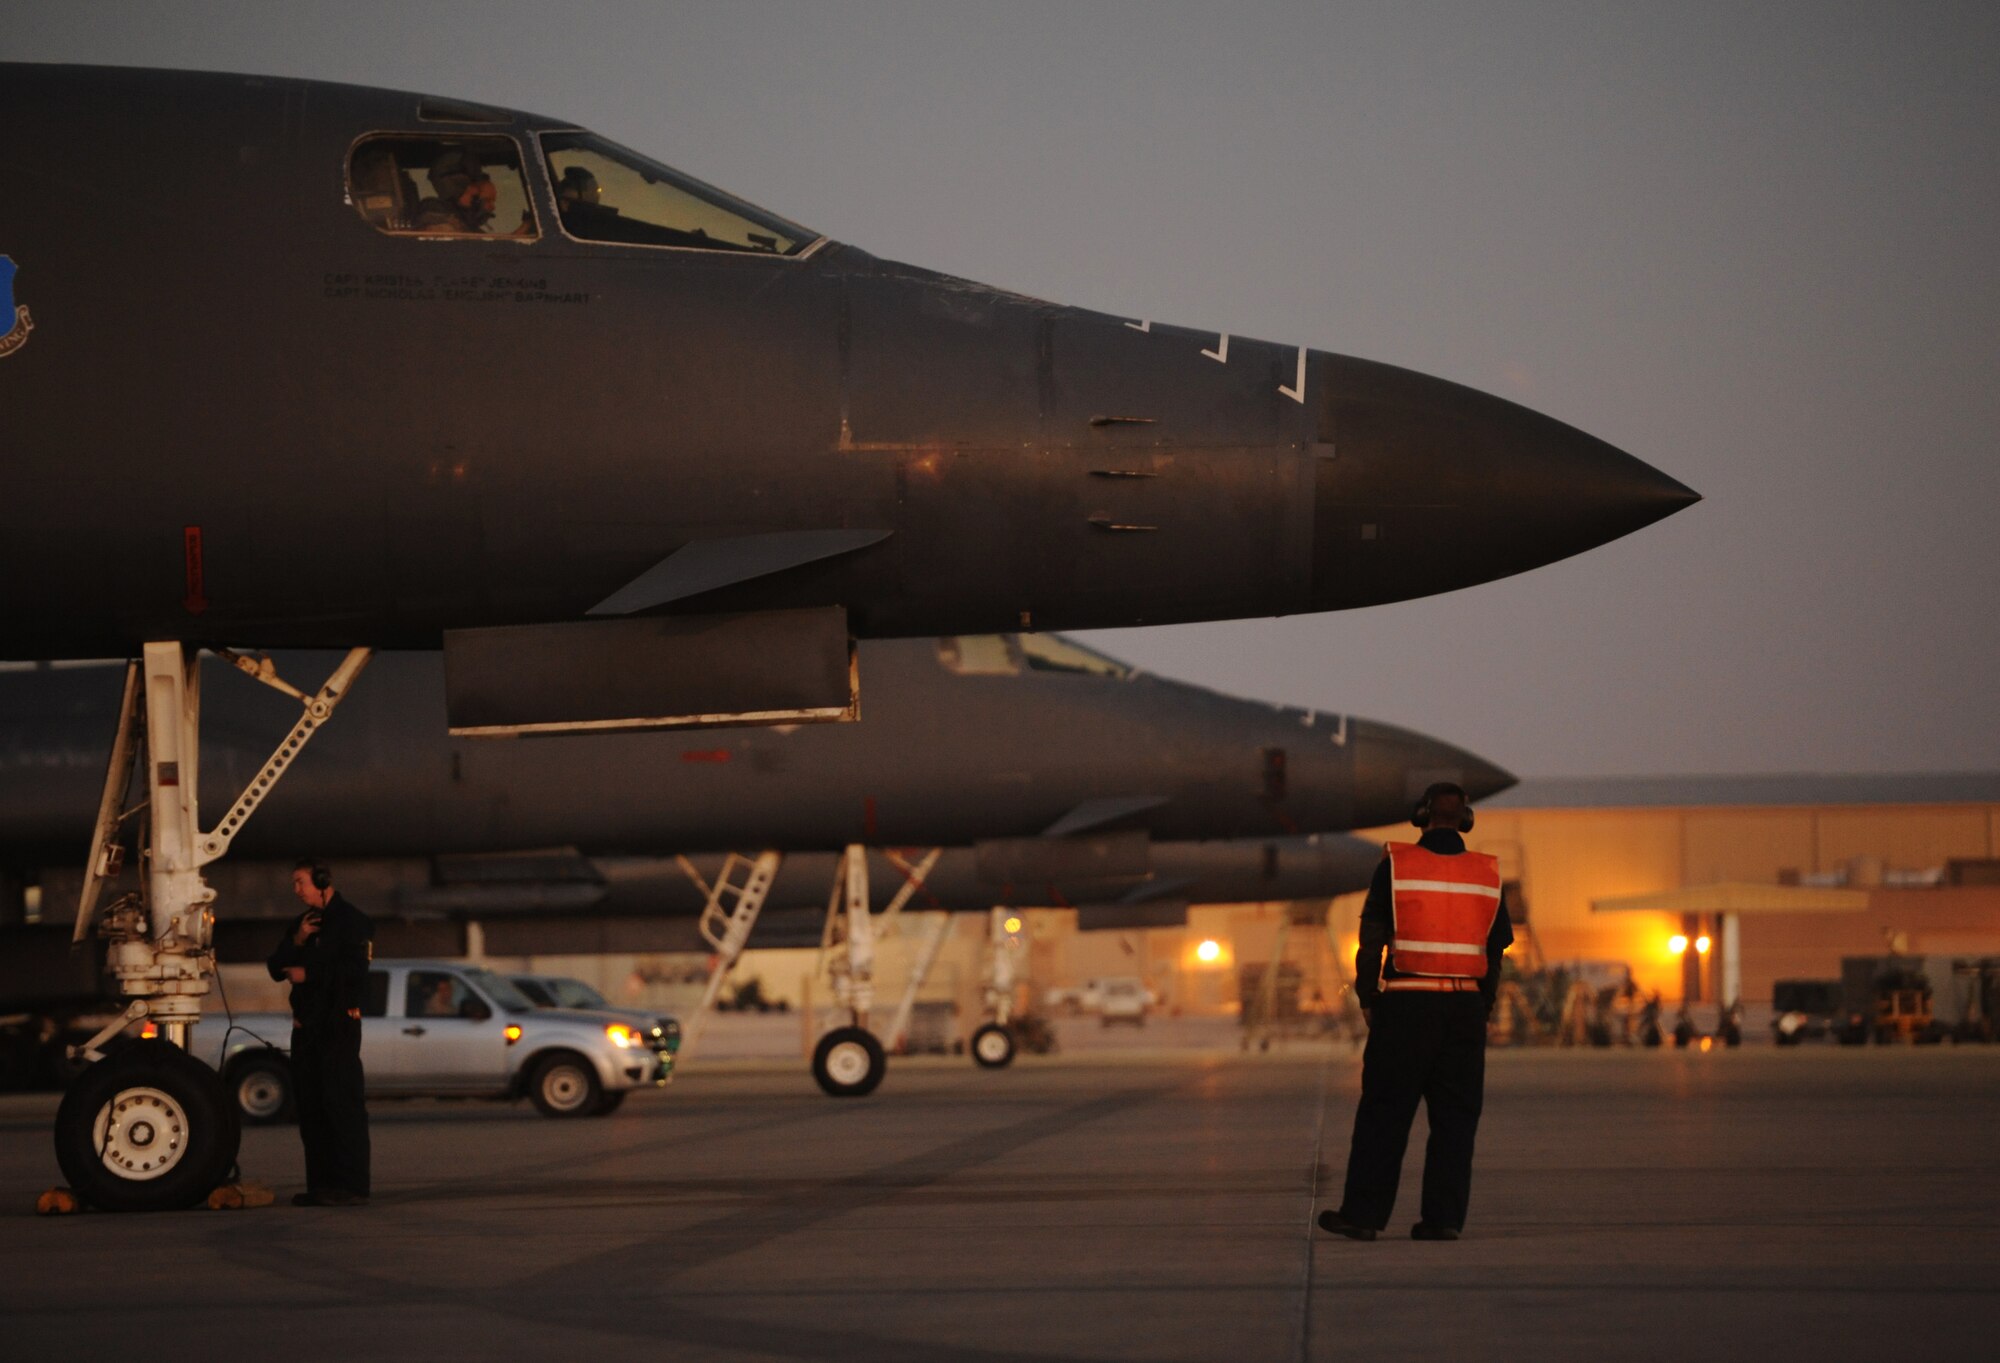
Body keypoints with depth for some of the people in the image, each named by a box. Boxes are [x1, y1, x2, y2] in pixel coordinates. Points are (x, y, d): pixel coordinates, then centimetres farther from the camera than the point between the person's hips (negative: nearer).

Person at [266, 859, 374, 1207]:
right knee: (310, 1106, 7)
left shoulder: (352, 921, -5)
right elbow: (276, 968, 12)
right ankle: (320, 1184, 10)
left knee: (341, 1103, -11)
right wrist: (296, 941, -4)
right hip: (306, 1026, 8)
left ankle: (351, 1185, -14)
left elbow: (353, 970, -17)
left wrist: (308, 974, -10)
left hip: (338, 1024, -8)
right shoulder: (301, 923, 20)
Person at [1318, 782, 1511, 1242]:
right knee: (1455, 1117, 6)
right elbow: (1495, 951, 10)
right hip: (1465, 1006, 2)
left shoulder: (1396, 866, -2)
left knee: (1383, 1115, 1)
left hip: (1406, 1005, -2)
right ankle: (1444, 1218, 3)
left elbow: (1372, 942, -3)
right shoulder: (1486, 874, 7)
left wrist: (1367, 999, 6)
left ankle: (1361, 1213, 1)